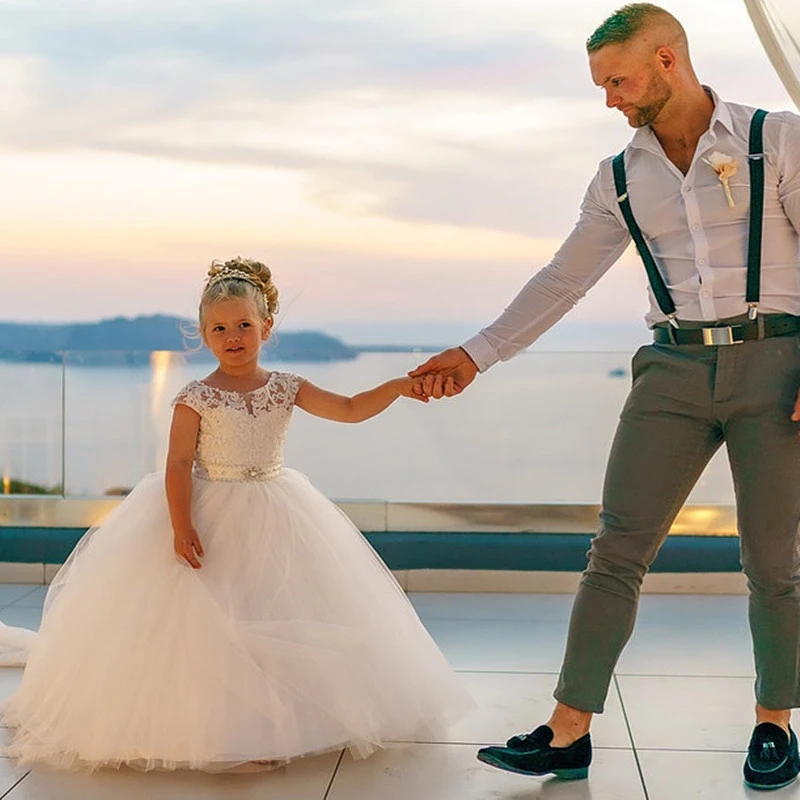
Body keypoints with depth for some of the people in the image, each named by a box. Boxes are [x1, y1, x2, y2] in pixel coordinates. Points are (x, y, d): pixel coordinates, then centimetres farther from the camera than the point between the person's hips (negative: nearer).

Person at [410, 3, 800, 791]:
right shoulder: (620, 180, 10)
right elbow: (561, 282, 12)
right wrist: (474, 355, 7)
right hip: (675, 372, 3)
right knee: (616, 550, -4)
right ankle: (567, 733, -1)